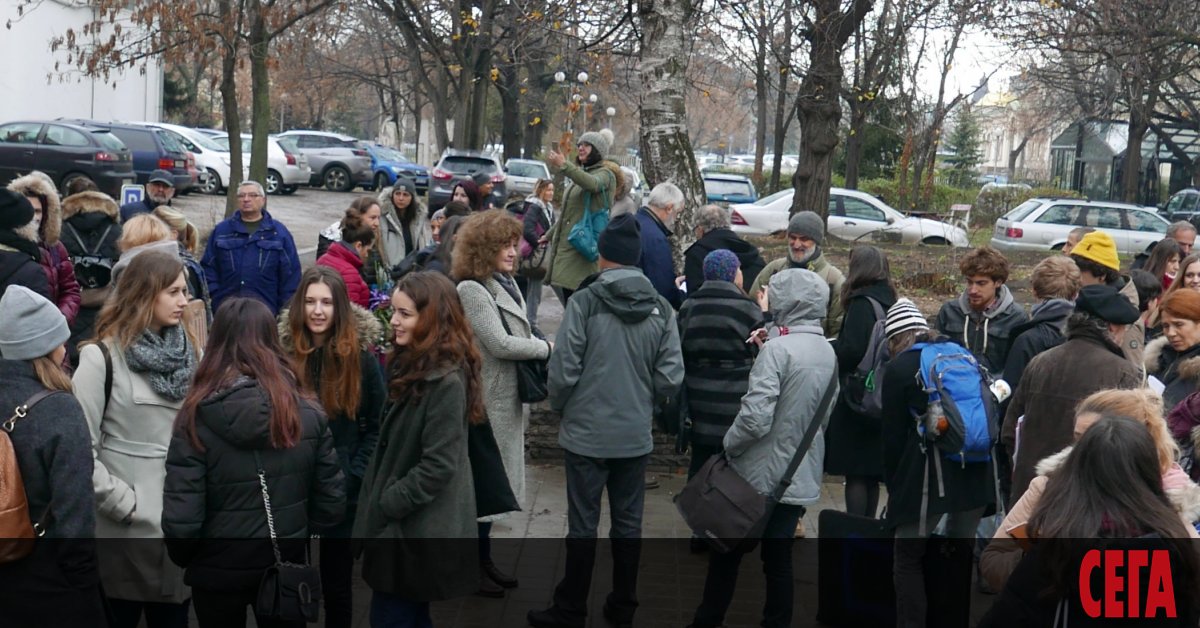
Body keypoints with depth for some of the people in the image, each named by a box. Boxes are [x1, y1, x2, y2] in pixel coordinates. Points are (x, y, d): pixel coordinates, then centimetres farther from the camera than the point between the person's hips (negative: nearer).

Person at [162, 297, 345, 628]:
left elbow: (181, 514, -18)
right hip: (287, 566, 2)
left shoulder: (196, 417, -16)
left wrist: (181, 558, 2)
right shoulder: (307, 412, -9)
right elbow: (331, 500, -3)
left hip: (218, 569, -2)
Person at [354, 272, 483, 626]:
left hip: (418, 530, -9)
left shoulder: (447, 382, -22)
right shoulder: (408, 364, 8)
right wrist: (376, 502, 9)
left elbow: (438, 466, -23)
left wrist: (384, 505, -16)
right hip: (401, 524, 9)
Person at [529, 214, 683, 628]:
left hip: (587, 432, -3)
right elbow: (671, 377, -4)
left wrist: (560, 406, 7)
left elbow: (564, 369, -13)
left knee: (583, 525, 6)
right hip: (636, 435, 3)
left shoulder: (585, 301, -14)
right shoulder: (661, 308, -4)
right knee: (628, 523, 14)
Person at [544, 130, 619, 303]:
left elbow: (593, 184, -29)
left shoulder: (605, 174, -3)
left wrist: (564, 166, -38)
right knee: (568, 300, 6)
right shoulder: (580, 174, 23)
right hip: (565, 243, 8)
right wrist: (550, 235, 33)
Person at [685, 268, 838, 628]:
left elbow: (756, 417, -24)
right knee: (779, 560, 11)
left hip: (759, 475, -6)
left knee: (727, 552, 10)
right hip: (801, 477, 6)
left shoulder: (778, 349, -19)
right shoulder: (829, 353, 5)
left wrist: (730, 444, -10)